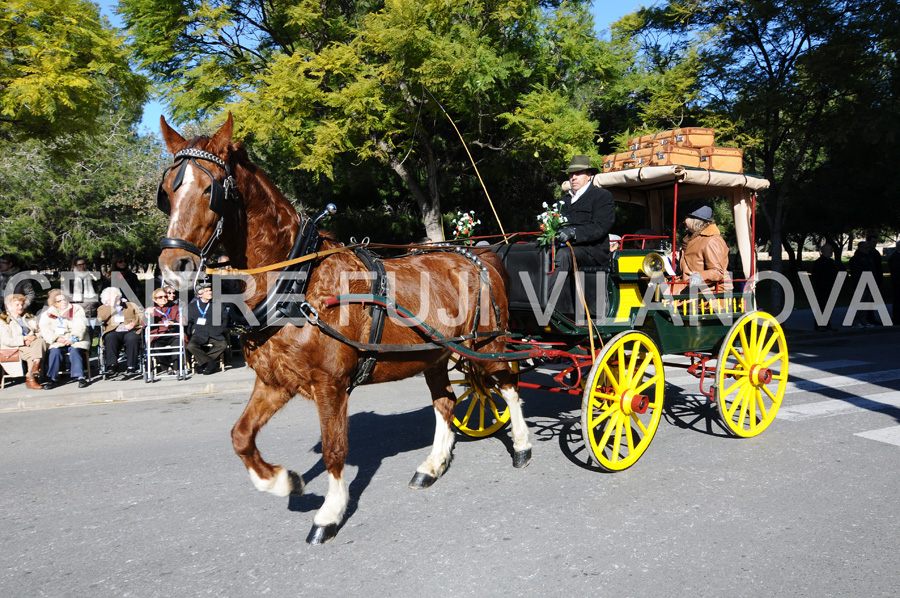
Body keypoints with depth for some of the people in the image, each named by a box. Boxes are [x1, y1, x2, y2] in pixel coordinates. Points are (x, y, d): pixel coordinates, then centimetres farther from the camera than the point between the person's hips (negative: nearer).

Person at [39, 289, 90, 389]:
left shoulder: (76, 309, 10)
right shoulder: (47, 314, 13)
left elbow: (80, 327, -2)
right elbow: (44, 330, -1)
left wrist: (73, 338, -19)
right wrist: (57, 338, -18)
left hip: (75, 341, -1)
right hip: (57, 342, 1)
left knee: (74, 350, -32)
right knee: (54, 351, -29)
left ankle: (80, 377, -36)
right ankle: (52, 378, -26)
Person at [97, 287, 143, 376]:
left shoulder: (131, 305, 27)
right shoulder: (103, 308, 25)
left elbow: (141, 316, 12)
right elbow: (100, 318, 2)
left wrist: (134, 323, -8)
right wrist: (112, 305, 4)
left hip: (130, 331, 0)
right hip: (113, 331, 0)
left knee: (132, 339, -35)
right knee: (110, 338, -35)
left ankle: (131, 367, -37)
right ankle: (112, 366, -39)